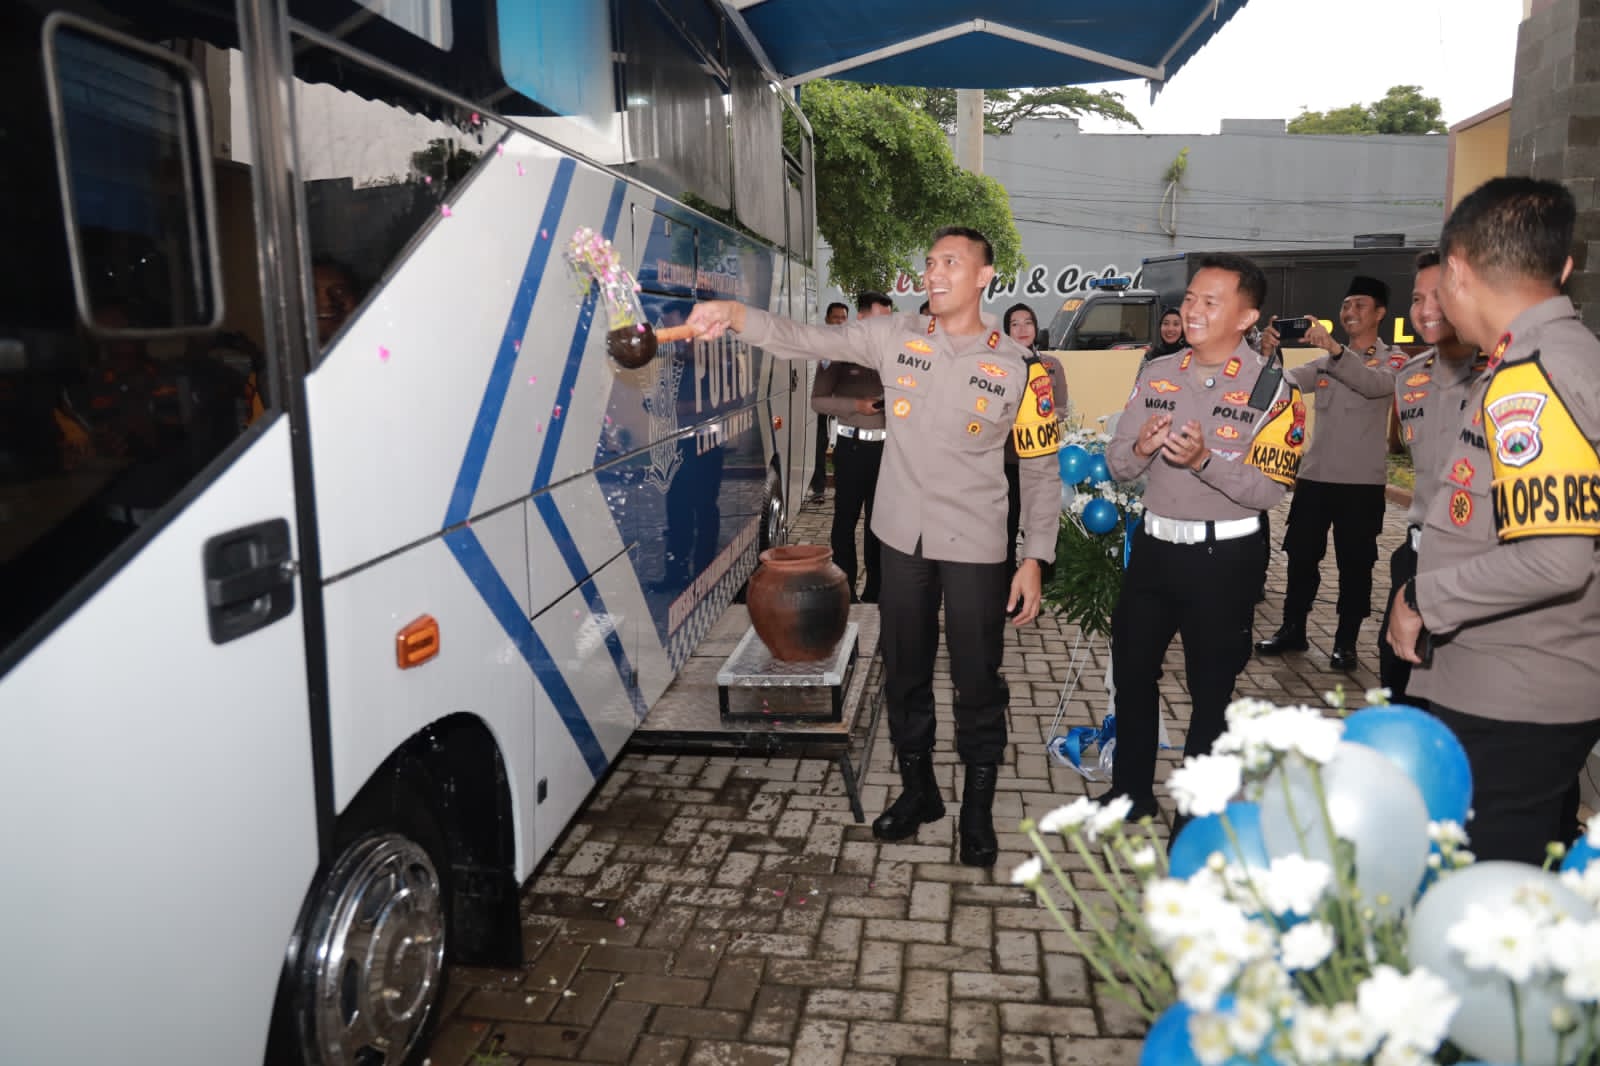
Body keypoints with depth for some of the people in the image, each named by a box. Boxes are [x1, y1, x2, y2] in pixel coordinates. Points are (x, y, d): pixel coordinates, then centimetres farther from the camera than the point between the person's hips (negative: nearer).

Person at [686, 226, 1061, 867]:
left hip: (975, 547, -2)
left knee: (978, 681, 7)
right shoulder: (894, 338, -1)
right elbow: (804, 341, -6)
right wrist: (735, 315, -23)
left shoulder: (1017, 366, -6)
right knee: (904, 672, 15)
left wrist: (1035, 559, -6)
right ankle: (917, 790, 35)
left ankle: (978, 809, 27)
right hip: (903, 537, 3)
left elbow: (1041, 470, -2)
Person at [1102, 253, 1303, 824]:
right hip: (1154, 545, 5)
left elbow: (1271, 488, -17)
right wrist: (1141, 448, -18)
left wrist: (1205, 460, -30)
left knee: (1211, 690, 10)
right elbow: (1117, 465, 4)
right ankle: (1131, 794, 33)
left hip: (1224, 556, -5)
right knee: (1131, 673, 14)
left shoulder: (1272, 389, -11)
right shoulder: (1156, 374, 4)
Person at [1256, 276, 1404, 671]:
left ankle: (1346, 641, 14)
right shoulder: (1325, 360, 12)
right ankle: (1292, 630, 22)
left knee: (1354, 565, 4)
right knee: (1300, 556, 10)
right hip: (1314, 475, 4)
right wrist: (1270, 352, -19)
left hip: (1362, 481, -4)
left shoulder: (1393, 359, -2)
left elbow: (1376, 384, -24)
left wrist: (1334, 347, -36)